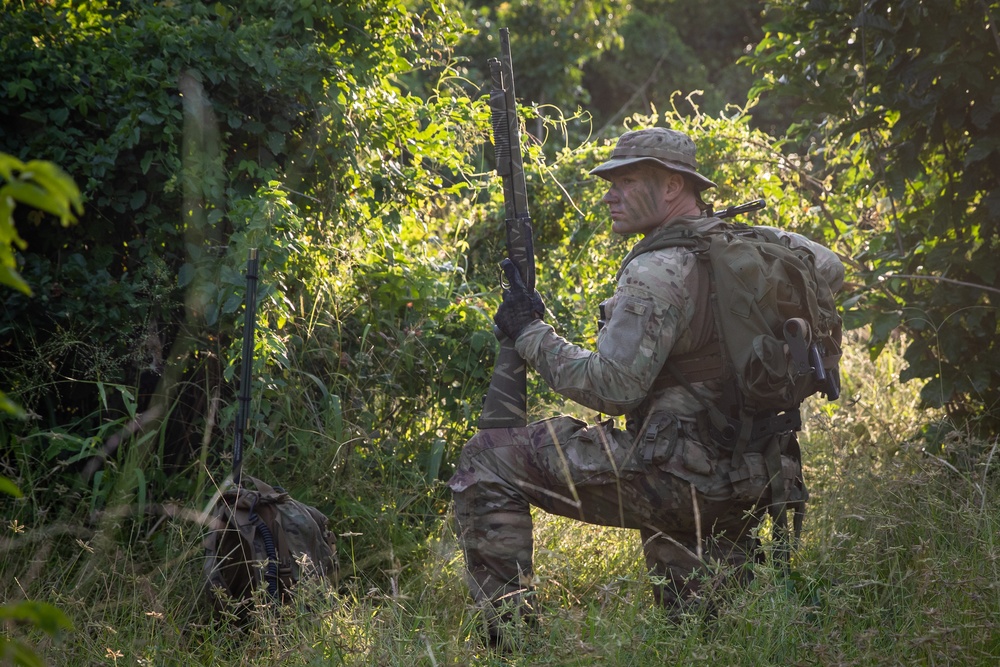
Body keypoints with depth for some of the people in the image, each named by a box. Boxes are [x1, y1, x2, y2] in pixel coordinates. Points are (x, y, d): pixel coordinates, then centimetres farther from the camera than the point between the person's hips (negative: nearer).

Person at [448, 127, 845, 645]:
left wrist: (530, 334, -9)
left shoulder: (659, 271, -15)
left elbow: (612, 387, -21)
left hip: (676, 474, -9)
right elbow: (829, 270, 29)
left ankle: (509, 629, -7)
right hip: (748, 483, 9)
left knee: (486, 461, -3)